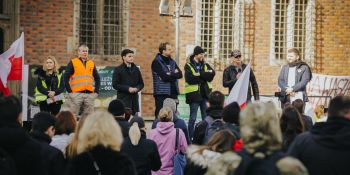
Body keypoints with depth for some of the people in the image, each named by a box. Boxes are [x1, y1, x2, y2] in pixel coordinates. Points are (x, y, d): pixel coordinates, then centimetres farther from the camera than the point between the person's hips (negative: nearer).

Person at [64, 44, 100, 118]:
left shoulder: (91, 63, 15)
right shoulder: (73, 63, 2)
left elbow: (97, 78, 20)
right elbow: (66, 77, -1)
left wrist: (96, 91, 9)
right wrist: (69, 91, -8)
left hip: (89, 94, 4)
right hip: (76, 94, -4)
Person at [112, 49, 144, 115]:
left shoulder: (136, 69, 16)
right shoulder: (118, 70, 1)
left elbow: (141, 83, 18)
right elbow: (115, 85, -5)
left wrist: (137, 88, -4)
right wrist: (128, 89, -14)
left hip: (134, 98, 5)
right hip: (123, 99, -5)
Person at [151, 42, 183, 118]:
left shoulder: (172, 62, 15)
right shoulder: (156, 62, -6)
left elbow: (180, 74, 3)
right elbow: (164, 76, -18)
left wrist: (170, 75, -11)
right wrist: (174, 75, -4)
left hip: (173, 92, 6)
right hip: (162, 94, -6)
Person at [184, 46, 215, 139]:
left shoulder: (205, 65, 12)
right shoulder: (188, 66, -3)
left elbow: (212, 73, -6)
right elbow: (189, 78, -19)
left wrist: (199, 74, -15)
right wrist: (204, 77, -10)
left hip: (205, 94, 5)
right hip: (194, 94, -5)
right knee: (193, 118, 1)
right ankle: (190, 138, 9)